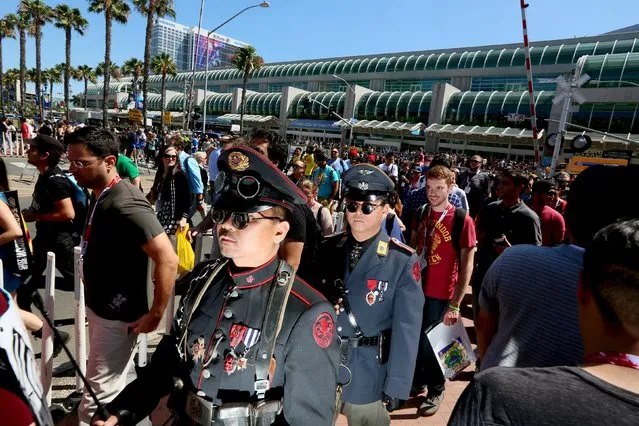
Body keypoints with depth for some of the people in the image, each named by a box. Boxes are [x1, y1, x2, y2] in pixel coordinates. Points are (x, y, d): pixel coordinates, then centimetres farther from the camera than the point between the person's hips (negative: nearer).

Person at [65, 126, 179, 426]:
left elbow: (168, 259, -32)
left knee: (97, 398, 6)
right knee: (111, 384, 26)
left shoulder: (125, 204, -27)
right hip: (98, 307, 10)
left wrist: (155, 314, -24)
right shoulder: (101, 196, 4)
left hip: (117, 316, -9)